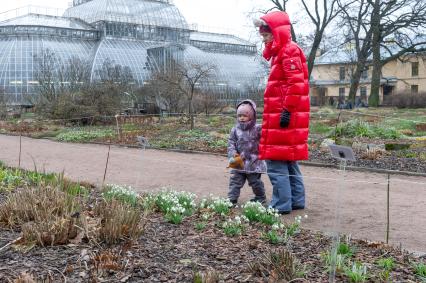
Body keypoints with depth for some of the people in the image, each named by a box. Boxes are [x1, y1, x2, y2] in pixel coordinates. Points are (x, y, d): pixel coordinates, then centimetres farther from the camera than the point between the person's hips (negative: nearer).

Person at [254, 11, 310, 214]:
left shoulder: (289, 51, -10)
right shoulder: (281, 53, 22)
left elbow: (296, 83, -21)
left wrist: (287, 110, -23)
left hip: (284, 117, -11)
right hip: (284, 117, 11)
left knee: (276, 161, -8)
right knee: (288, 160, 14)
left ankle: (282, 205, -3)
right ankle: (297, 200, 21)